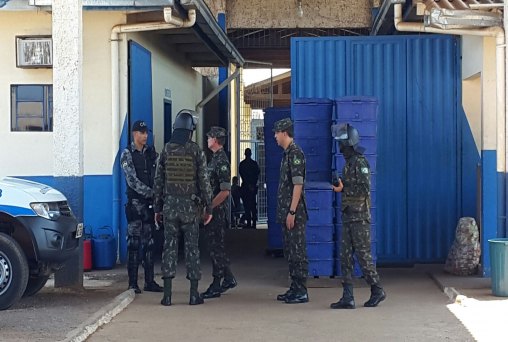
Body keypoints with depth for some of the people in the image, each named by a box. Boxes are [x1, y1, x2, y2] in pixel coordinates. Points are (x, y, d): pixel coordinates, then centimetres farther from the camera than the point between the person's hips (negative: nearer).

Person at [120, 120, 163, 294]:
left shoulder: (151, 152, 11)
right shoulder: (127, 154, -4)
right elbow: (132, 180, -12)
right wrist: (150, 193, -17)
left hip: (150, 202, 5)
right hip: (135, 202, -5)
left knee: (149, 242, 8)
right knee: (134, 242, -5)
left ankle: (149, 281, 13)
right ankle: (133, 283, -2)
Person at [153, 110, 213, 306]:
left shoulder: (166, 151, 2)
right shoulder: (196, 152, -5)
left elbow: (158, 181, 5)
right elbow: (204, 182, -5)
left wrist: (157, 208, 12)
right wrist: (208, 208, 2)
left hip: (169, 206, 2)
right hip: (191, 207, -2)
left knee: (169, 247, 4)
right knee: (192, 248, 4)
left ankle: (167, 294, 2)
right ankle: (194, 294, 5)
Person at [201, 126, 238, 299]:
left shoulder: (221, 161, -17)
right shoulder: (216, 159, 14)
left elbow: (225, 191, -22)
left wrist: (208, 208, -20)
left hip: (218, 210, -10)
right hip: (214, 211, 10)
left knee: (215, 247, -5)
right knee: (216, 247, 15)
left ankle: (216, 286, 1)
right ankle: (229, 279, 23)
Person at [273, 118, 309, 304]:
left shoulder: (295, 153, -14)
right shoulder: (288, 153, 16)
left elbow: (298, 184, -19)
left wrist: (292, 212, -21)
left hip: (294, 213, -10)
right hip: (286, 212, 10)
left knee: (297, 252, -6)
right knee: (290, 251, 13)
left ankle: (301, 292, -3)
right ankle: (295, 289, 18)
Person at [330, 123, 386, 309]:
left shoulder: (360, 162, -13)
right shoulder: (348, 162, 15)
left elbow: (365, 189, -20)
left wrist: (343, 189, -19)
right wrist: (340, 186, 7)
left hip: (359, 217, -9)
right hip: (348, 217, 9)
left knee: (363, 255, -2)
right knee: (345, 257, 5)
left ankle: (377, 290, 12)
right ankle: (347, 298, 5)